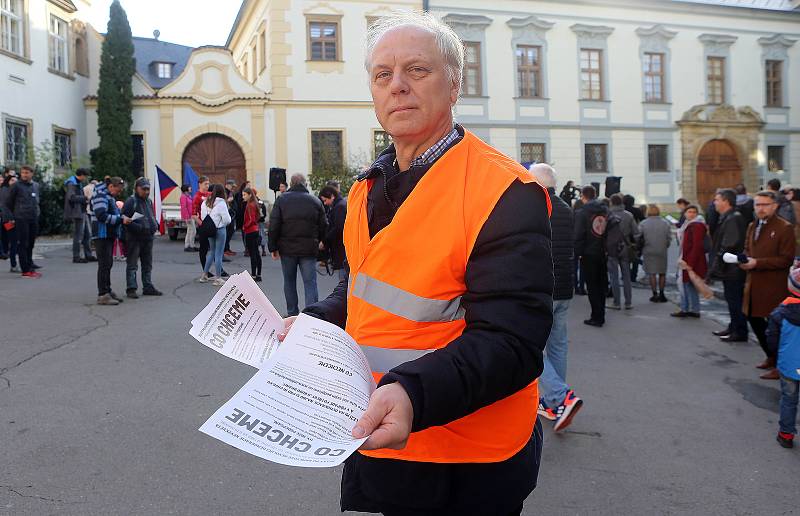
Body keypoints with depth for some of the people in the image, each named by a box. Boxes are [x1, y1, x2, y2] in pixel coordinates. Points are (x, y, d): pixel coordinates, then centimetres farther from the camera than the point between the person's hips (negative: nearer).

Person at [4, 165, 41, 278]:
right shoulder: (17, 186, -4)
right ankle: (26, 270, -4)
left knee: (31, 243, 13)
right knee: (23, 244, -3)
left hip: (34, 219, 5)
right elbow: (8, 202, 2)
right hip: (21, 219, -5)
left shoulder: (36, 185, 11)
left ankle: (29, 264, 25)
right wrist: (14, 215, 4)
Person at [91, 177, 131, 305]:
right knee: (104, 264, -9)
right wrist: (121, 220, -23)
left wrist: (121, 217, 8)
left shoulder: (110, 197, 18)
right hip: (102, 235, -10)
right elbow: (102, 216, -24)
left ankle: (107, 291, 22)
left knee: (108, 264, 14)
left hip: (109, 236, 10)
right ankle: (102, 295, -6)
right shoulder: (100, 196, -14)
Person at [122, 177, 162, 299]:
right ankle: (131, 288, -1)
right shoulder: (131, 201, -11)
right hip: (134, 238, -8)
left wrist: (155, 225, 7)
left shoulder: (149, 201, 14)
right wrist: (139, 227, -24)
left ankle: (148, 287, 22)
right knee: (132, 264, -3)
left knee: (147, 264, 13)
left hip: (148, 238, 8)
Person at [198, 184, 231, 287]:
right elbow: (227, 220, -15)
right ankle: (218, 278, 6)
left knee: (212, 251, 21)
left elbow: (202, 217, 7)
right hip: (220, 229, -7)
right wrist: (227, 221, 6)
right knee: (219, 253, 1)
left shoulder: (205, 202, 3)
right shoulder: (221, 203, -17)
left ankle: (204, 275, 24)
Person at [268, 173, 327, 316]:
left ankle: (292, 313, 20)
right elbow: (324, 227, 3)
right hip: (309, 250, 0)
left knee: (289, 281, 14)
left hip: (287, 249, 0)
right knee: (310, 282, 0)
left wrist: (273, 247, 1)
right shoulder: (315, 201, 2)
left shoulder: (281, 200, -1)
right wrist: (317, 242, 17)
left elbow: (273, 226, -5)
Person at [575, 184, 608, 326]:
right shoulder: (605, 210, 4)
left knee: (592, 287, 1)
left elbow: (578, 235, -15)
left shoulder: (581, 212, -12)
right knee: (601, 285, 14)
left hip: (588, 254, -5)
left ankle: (596, 317, 2)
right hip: (603, 253, 5)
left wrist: (578, 252, -7)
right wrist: (607, 249, 9)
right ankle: (600, 315, 22)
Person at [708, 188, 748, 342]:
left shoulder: (733, 219, -18)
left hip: (733, 270, -10)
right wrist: (716, 265, 16)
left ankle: (740, 332, 4)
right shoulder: (726, 218, 13)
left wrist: (718, 264, -20)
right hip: (729, 269, 10)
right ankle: (733, 328, 27)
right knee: (732, 299, 17)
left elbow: (729, 246, -23)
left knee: (735, 300, -3)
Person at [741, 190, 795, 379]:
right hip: (754, 283, 8)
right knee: (754, 319, 17)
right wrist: (745, 259, 1)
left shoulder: (785, 228, -11)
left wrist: (757, 263, -21)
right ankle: (771, 356, 35)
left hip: (774, 286, -8)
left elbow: (786, 259, -15)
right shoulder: (752, 226, 12)